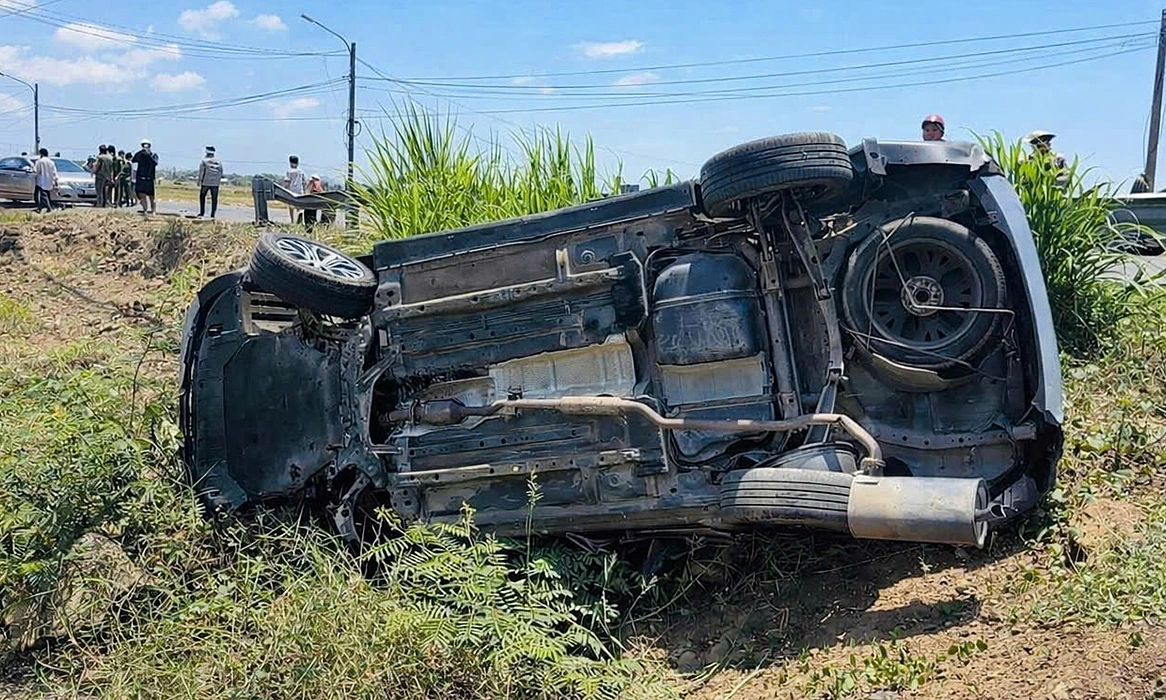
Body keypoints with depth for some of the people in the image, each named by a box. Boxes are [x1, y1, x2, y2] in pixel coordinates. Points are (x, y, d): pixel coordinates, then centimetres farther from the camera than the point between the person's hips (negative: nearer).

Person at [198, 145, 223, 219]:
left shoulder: (204, 160, -5)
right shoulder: (218, 161, 5)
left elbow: (201, 172, -5)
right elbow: (221, 172, 8)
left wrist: (199, 181, 1)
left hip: (206, 182, -2)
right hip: (215, 183, 2)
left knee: (202, 196, 13)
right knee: (214, 199, 6)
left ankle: (202, 213, 12)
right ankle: (212, 215, 4)